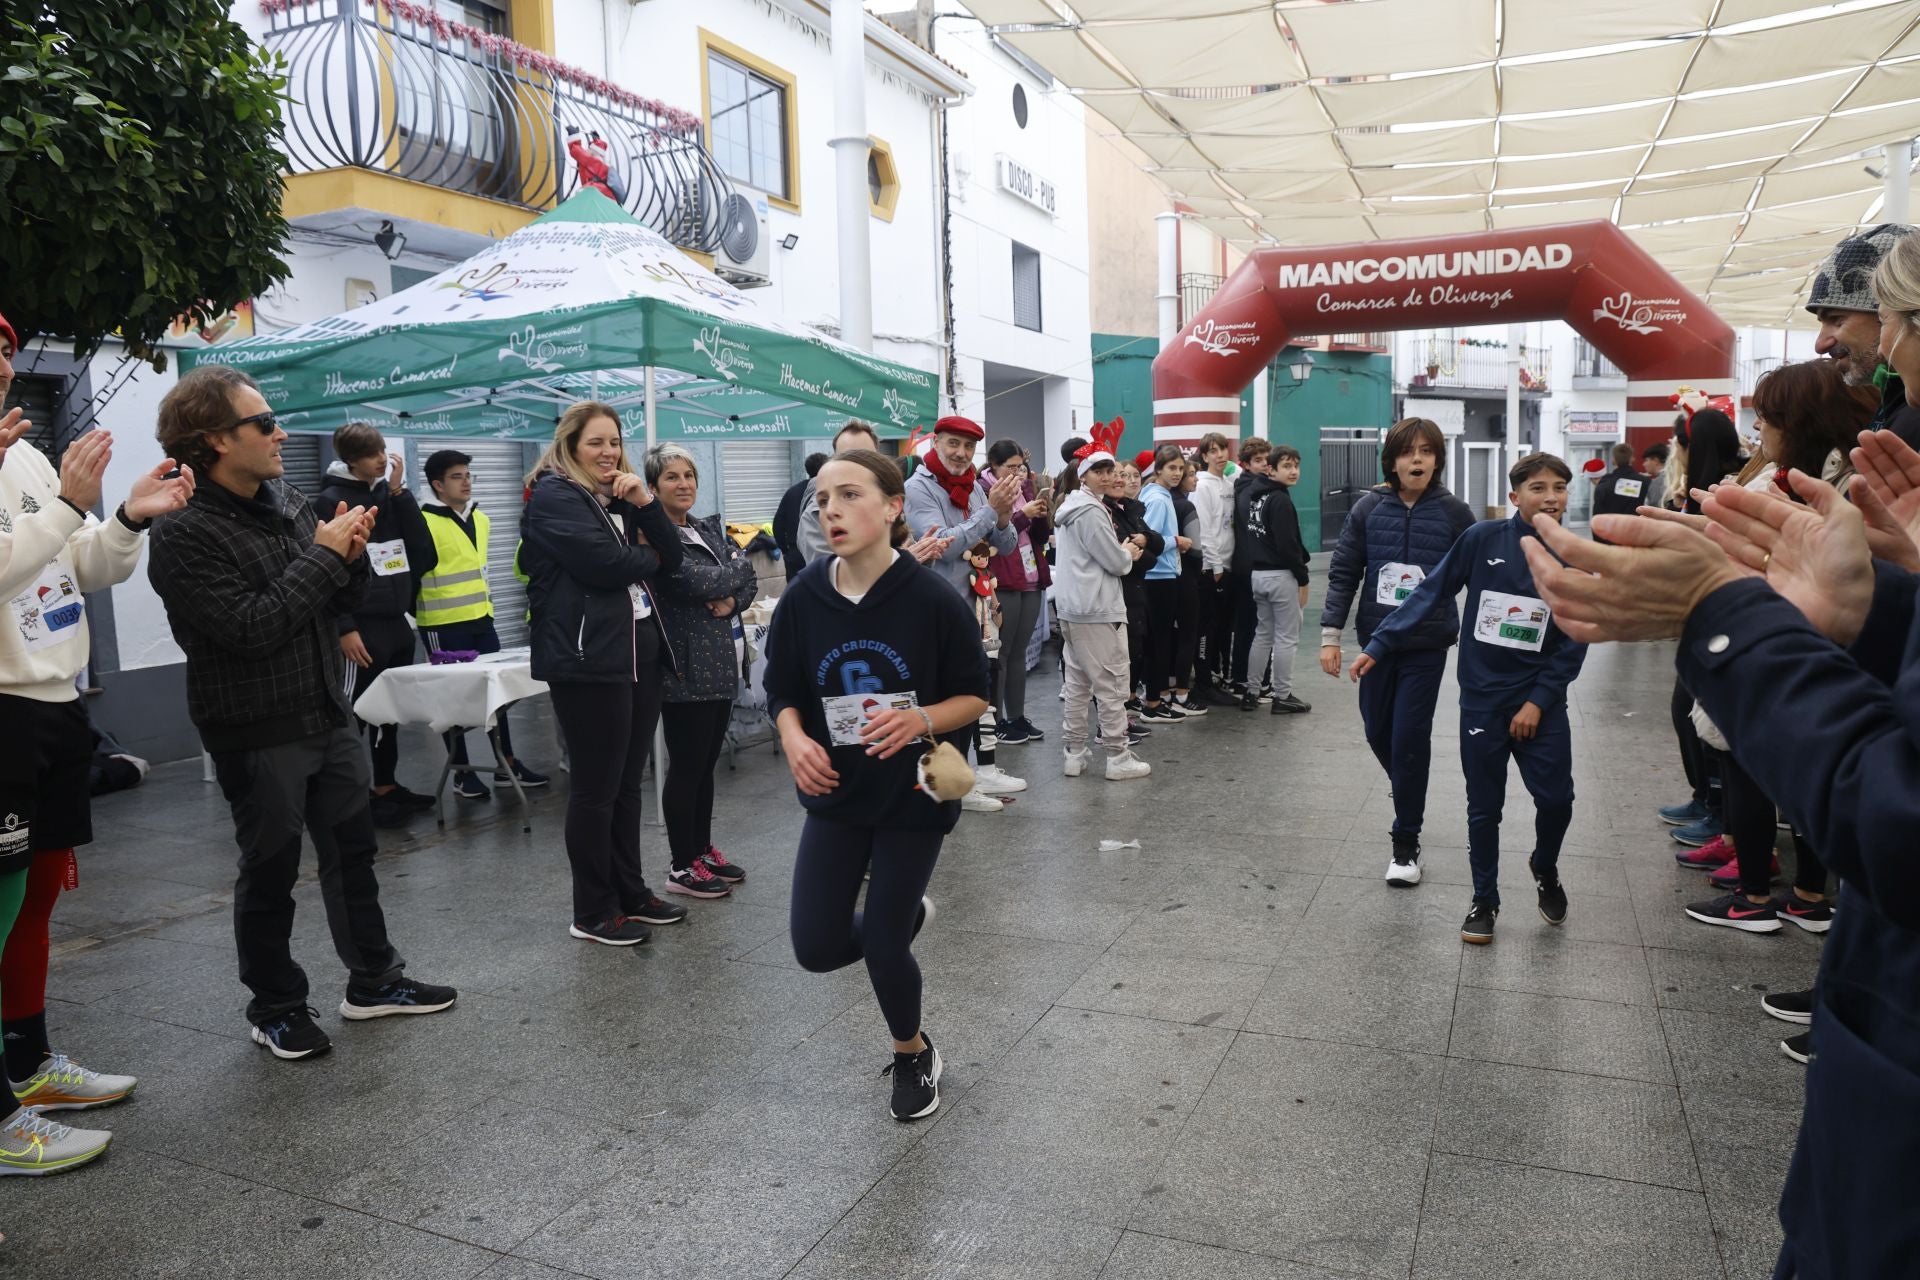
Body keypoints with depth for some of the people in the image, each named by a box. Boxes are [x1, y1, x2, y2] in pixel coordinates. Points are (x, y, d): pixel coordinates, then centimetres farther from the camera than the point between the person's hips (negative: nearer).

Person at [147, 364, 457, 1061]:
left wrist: (351, 557, -10)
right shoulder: (183, 533, -15)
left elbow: (341, 602, 10)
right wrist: (323, 554, -19)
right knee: (271, 871, 7)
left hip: (328, 714, 7)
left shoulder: (289, 502, 6)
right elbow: (253, 626, -23)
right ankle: (276, 1008, 24)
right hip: (258, 733, -7)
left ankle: (374, 982, 30)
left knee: (353, 849, 15)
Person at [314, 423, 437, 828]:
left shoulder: (388, 494, 11)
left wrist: (399, 491, -3)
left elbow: (422, 551, 2)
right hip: (362, 627, -7)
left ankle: (386, 786, 24)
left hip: (397, 623, 7)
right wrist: (344, 629, -18)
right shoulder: (331, 501, -8)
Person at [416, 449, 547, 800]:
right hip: (443, 627, -7)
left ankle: (507, 763, 19)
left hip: (481, 621, 7)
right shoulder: (425, 523, -12)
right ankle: (462, 773, 11)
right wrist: (421, 612, -9)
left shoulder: (482, 519, 11)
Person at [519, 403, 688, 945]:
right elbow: (603, 564, -20)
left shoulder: (619, 497, 19)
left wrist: (645, 504, -5)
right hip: (589, 658, -8)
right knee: (596, 787, -2)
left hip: (641, 652, 8)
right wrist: (647, 558, 0)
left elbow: (673, 557, 10)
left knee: (627, 782, 13)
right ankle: (593, 913, 8)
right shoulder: (554, 496, -6)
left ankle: (631, 893, 23)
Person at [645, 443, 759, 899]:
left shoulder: (710, 527, 13)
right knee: (686, 767, -1)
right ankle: (682, 867, 9)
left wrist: (732, 602, -12)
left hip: (719, 661, 8)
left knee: (706, 764, 15)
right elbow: (699, 581, -22)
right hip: (683, 667, -7)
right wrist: (736, 569, -4)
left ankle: (704, 849, 26)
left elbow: (749, 580, 9)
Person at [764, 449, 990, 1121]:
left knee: (882, 946, 1)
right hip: (836, 794, 3)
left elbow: (974, 697, -9)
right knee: (817, 948, 4)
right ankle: (908, 915, 39)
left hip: (914, 795, -3)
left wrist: (921, 719, -28)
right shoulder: (803, 598, -10)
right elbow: (784, 692, 2)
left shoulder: (935, 598, -18)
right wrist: (795, 739, -19)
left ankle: (913, 1054, 34)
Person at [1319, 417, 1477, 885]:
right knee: (1378, 732, 13)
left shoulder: (1454, 512, -4)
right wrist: (1330, 634, -2)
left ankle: (1406, 842, 11)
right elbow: (1343, 573, 2)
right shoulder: (1368, 508, 0)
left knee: (1409, 739, -4)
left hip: (1428, 644, -2)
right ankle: (1409, 798, 44)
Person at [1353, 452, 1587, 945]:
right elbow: (1431, 594, -4)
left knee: (1556, 797, -2)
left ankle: (1544, 870, 30)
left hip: (1541, 700, 1)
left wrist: (1539, 701, -9)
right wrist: (1378, 645, -8)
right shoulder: (1482, 539, -8)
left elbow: (1575, 642, -2)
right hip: (1482, 697, -1)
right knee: (1484, 807, 7)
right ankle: (1484, 901, 25)